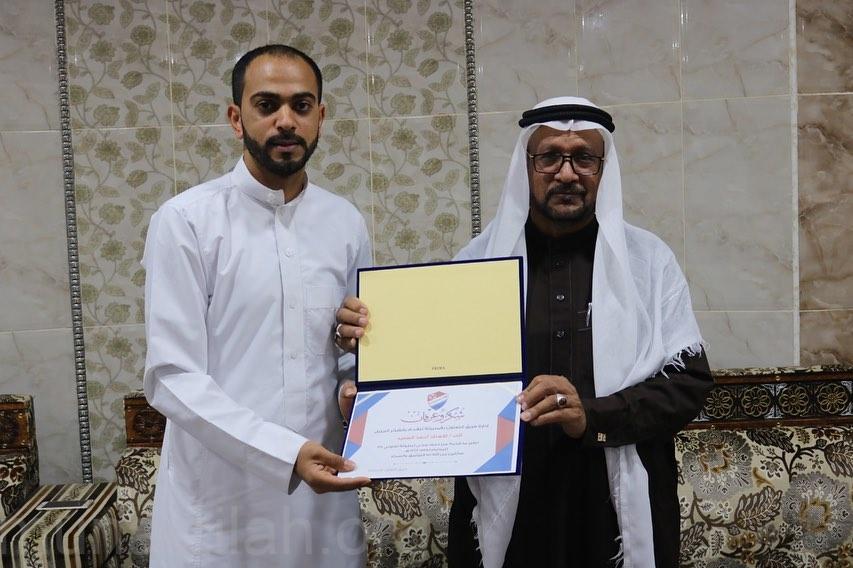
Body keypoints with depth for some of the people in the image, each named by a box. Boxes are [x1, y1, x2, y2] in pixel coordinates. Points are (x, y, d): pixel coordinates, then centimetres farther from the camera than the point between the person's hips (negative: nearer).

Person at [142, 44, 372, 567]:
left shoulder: (346, 223, 5)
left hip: (323, 492, 4)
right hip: (220, 501, -4)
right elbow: (172, 378, -14)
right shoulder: (186, 220, -9)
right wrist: (285, 453, -22)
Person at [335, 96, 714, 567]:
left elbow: (689, 382, -6)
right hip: (501, 507, 1)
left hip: (620, 511, 0)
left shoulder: (648, 260, -1)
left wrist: (593, 416, -20)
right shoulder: (479, 258, 1)